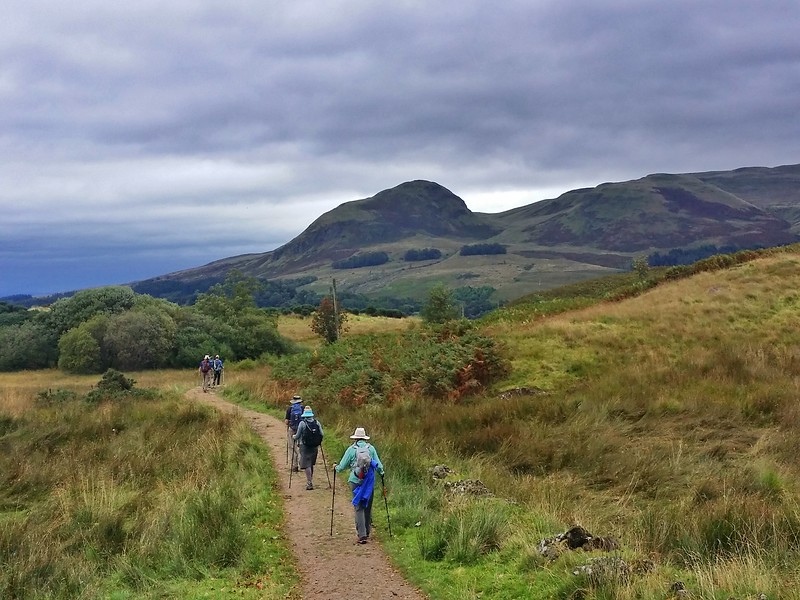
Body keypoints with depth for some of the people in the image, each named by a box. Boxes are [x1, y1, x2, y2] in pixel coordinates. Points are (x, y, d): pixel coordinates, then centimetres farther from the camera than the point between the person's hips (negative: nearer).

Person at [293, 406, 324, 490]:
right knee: (311, 464, 18)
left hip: (305, 446, -4)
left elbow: (298, 436, -6)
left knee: (307, 465, -2)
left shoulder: (302, 423, -10)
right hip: (315, 447, 4)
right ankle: (310, 481, 26)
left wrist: (294, 437, 16)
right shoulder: (317, 423, 1)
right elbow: (322, 434, 3)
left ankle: (309, 483, -7)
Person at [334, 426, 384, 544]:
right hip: (370, 481, 2)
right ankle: (367, 531, 25)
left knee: (358, 508, -1)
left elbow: (342, 466, 2)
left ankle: (362, 535, -10)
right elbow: (378, 464, 2)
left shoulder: (351, 449, -3)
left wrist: (336, 467, 24)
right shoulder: (371, 448, 1)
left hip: (356, 481, -2)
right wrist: (381, 472, 23)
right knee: (368, 506, 15)